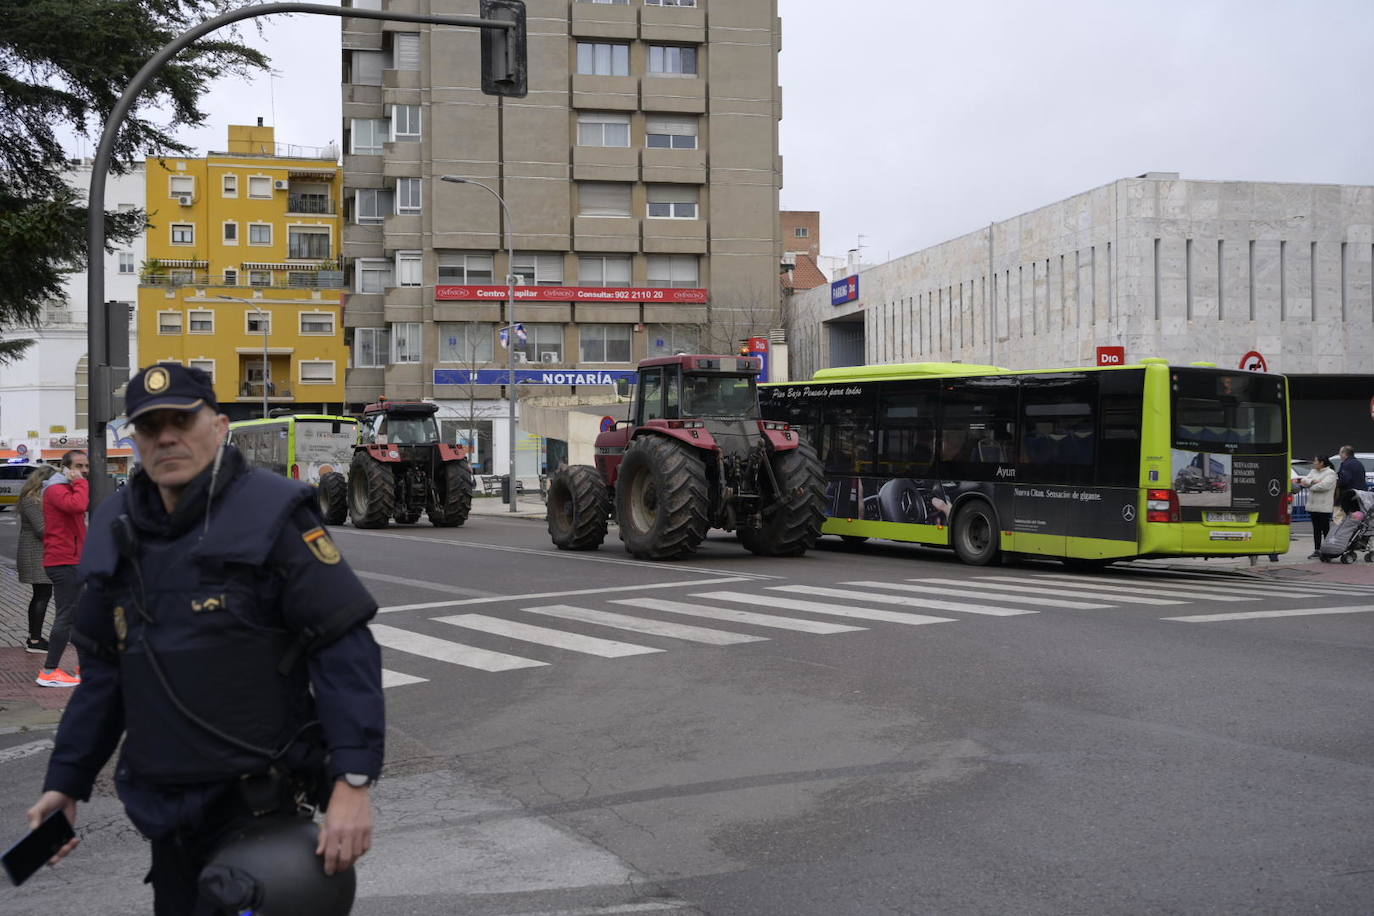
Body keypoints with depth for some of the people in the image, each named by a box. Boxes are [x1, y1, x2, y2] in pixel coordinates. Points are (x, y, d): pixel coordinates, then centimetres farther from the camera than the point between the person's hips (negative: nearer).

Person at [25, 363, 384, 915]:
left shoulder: (270, 515, -12)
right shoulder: (117, 532, 7)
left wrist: (353, 782, -22)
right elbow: (102, 671, 16)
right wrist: (66, 782, 14)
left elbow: (345, 651, -16)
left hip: (257, 802, -6)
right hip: (165, 807, 6)